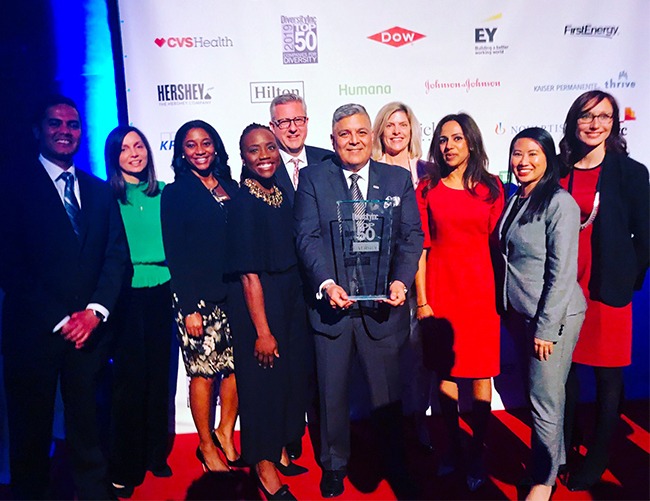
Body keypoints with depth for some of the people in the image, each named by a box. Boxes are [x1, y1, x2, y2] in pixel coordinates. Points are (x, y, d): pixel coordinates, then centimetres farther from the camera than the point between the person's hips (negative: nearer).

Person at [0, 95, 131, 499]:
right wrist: (58, 319, -11)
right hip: (33, 330, -2)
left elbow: (118, 257, 6)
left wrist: (95, 310, -9)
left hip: (89, 328, 3)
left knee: (88, 431, 8)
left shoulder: (101, 192, 13)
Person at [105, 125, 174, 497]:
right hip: (125, 296, -3)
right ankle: (126, 466, 22)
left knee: (159, 372, 10)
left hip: (161, 293, 3)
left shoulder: (164, 193, 7)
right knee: (130, 376, 4)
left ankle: (156, 453, 29)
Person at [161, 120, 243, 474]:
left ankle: (225, 432, 29)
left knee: (236, 366, 6)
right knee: (203, 371, 4)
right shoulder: (175, 193, 0)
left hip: (234, 293, 4)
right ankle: (207, 445, 24)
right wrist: (189, 307, -10)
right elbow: (175, 254, -5)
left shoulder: (230, 187, 12)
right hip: (198, 297, -4)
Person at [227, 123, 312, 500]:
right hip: (258, 303, -8)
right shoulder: (245, 202, -16)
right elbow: (249, 274, -19)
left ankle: (280, 451, 39)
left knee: (292, 374, 18)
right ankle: (265, 468, 26)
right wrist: (263, 331, -19)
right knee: (264, 380, 6)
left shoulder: (281, 193, 5)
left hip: (291, 297, 8)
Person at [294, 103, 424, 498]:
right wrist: (327, 282, -22)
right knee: (332, 392, 15)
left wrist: (401, 280, -17)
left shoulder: (399, 179, 5)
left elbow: (412, 235, 0)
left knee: (388, 392, 14)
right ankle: (334, 465, 38)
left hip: (382, 304, 1)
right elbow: (308, 237, -7)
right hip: (331, 303, 0)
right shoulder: (313, 178, 1)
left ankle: (395, 463, 38)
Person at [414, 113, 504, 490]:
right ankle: (453, 446, 28)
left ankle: (479, 452, 23)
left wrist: (503, 293, -1)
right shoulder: (427, 190, 2)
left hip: (480, 290, 0)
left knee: (481, 374, 6)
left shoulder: (491, 187, 5)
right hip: (440, 290, 0)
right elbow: (420, 247, -1)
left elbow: (497, 242, 4)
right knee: (446, 374, 10)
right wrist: (421, 300, -6)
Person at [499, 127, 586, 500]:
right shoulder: (515, 201, 9)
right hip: (520, 313, 7)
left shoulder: (559, 203, -14)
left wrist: (546, 328, -16)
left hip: (553, 317, -7)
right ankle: (554, 456, 37)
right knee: (538, 392, 17)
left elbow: (562, 272, -17)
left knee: (545, 400, 2)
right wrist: (507, 310, 13)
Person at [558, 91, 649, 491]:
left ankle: (598, 458, 28)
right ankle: (564, 446, 33)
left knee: (608, 375, 9)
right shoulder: (558, 169, 4)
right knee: (564, 368, 13)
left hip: (607, 290, -2)